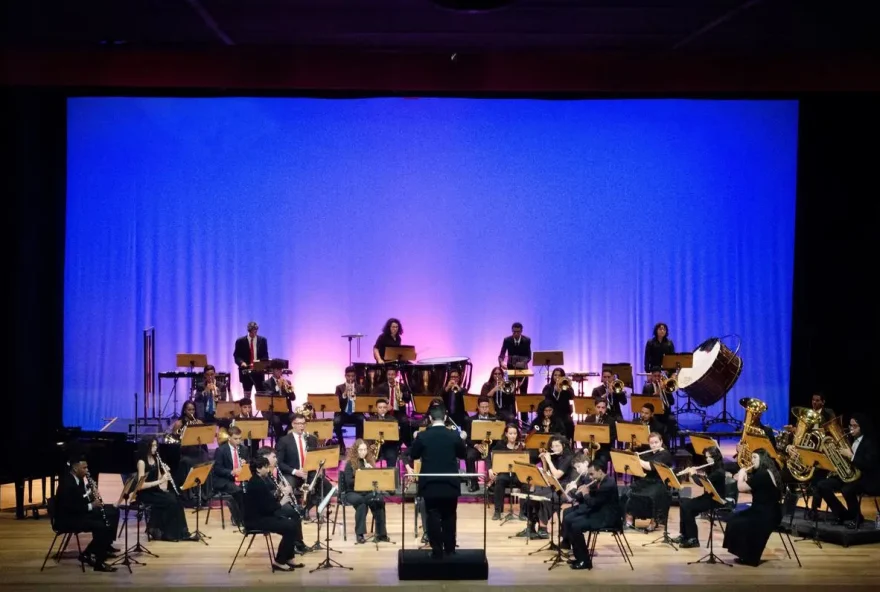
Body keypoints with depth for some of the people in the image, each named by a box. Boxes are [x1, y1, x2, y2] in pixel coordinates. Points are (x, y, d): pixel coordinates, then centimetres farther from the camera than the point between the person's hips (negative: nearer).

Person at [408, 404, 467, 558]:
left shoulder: (422, 436, -7)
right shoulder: (454, 436, -5)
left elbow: (413, 455, 4)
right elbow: (463, 454, 10)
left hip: (430, 484, -1)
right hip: (450, 484, 1)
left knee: (433, 516, 3)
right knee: (449, 516, 13)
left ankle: (437, 549, -1)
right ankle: (449, 548, 17)